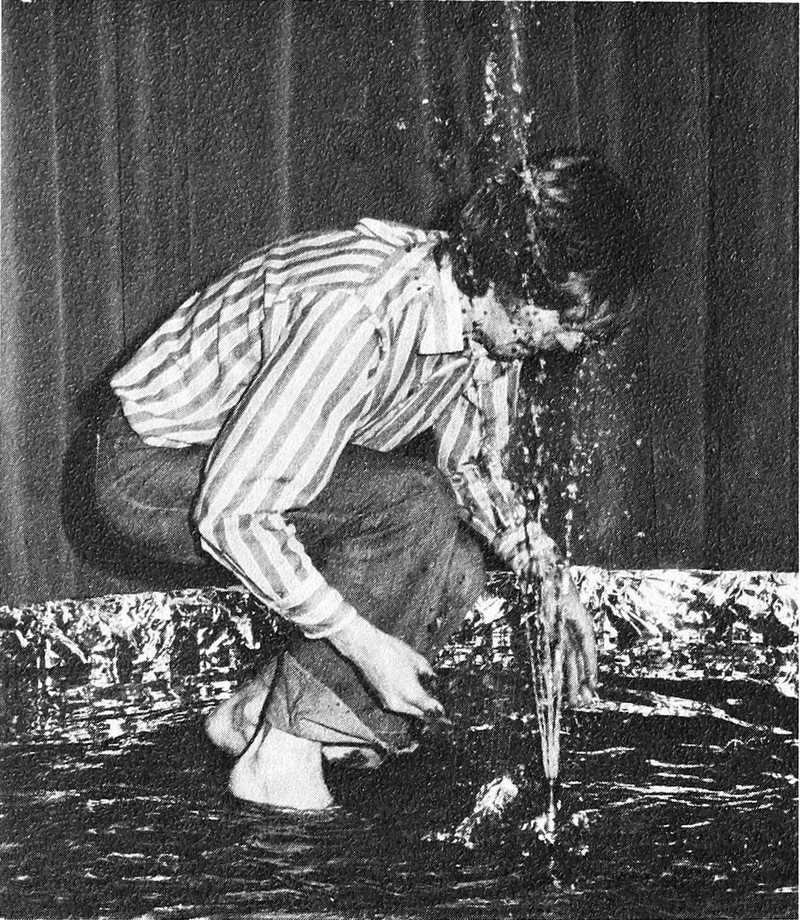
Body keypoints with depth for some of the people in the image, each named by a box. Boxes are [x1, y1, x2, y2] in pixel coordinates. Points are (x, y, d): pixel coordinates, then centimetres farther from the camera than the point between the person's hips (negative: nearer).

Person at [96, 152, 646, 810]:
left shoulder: (491, 312, -7)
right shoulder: (355, 315, -35)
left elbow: (474, 462, 10)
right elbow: (232, 513, -34)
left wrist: (550, 576, -5)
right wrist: (364, 642, -31)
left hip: (261, 463, 8)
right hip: (156, 466, -8)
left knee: (454, 568, -6)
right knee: (414, 505, -26)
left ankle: (256, 713, 8)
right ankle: (283, 753, -15)